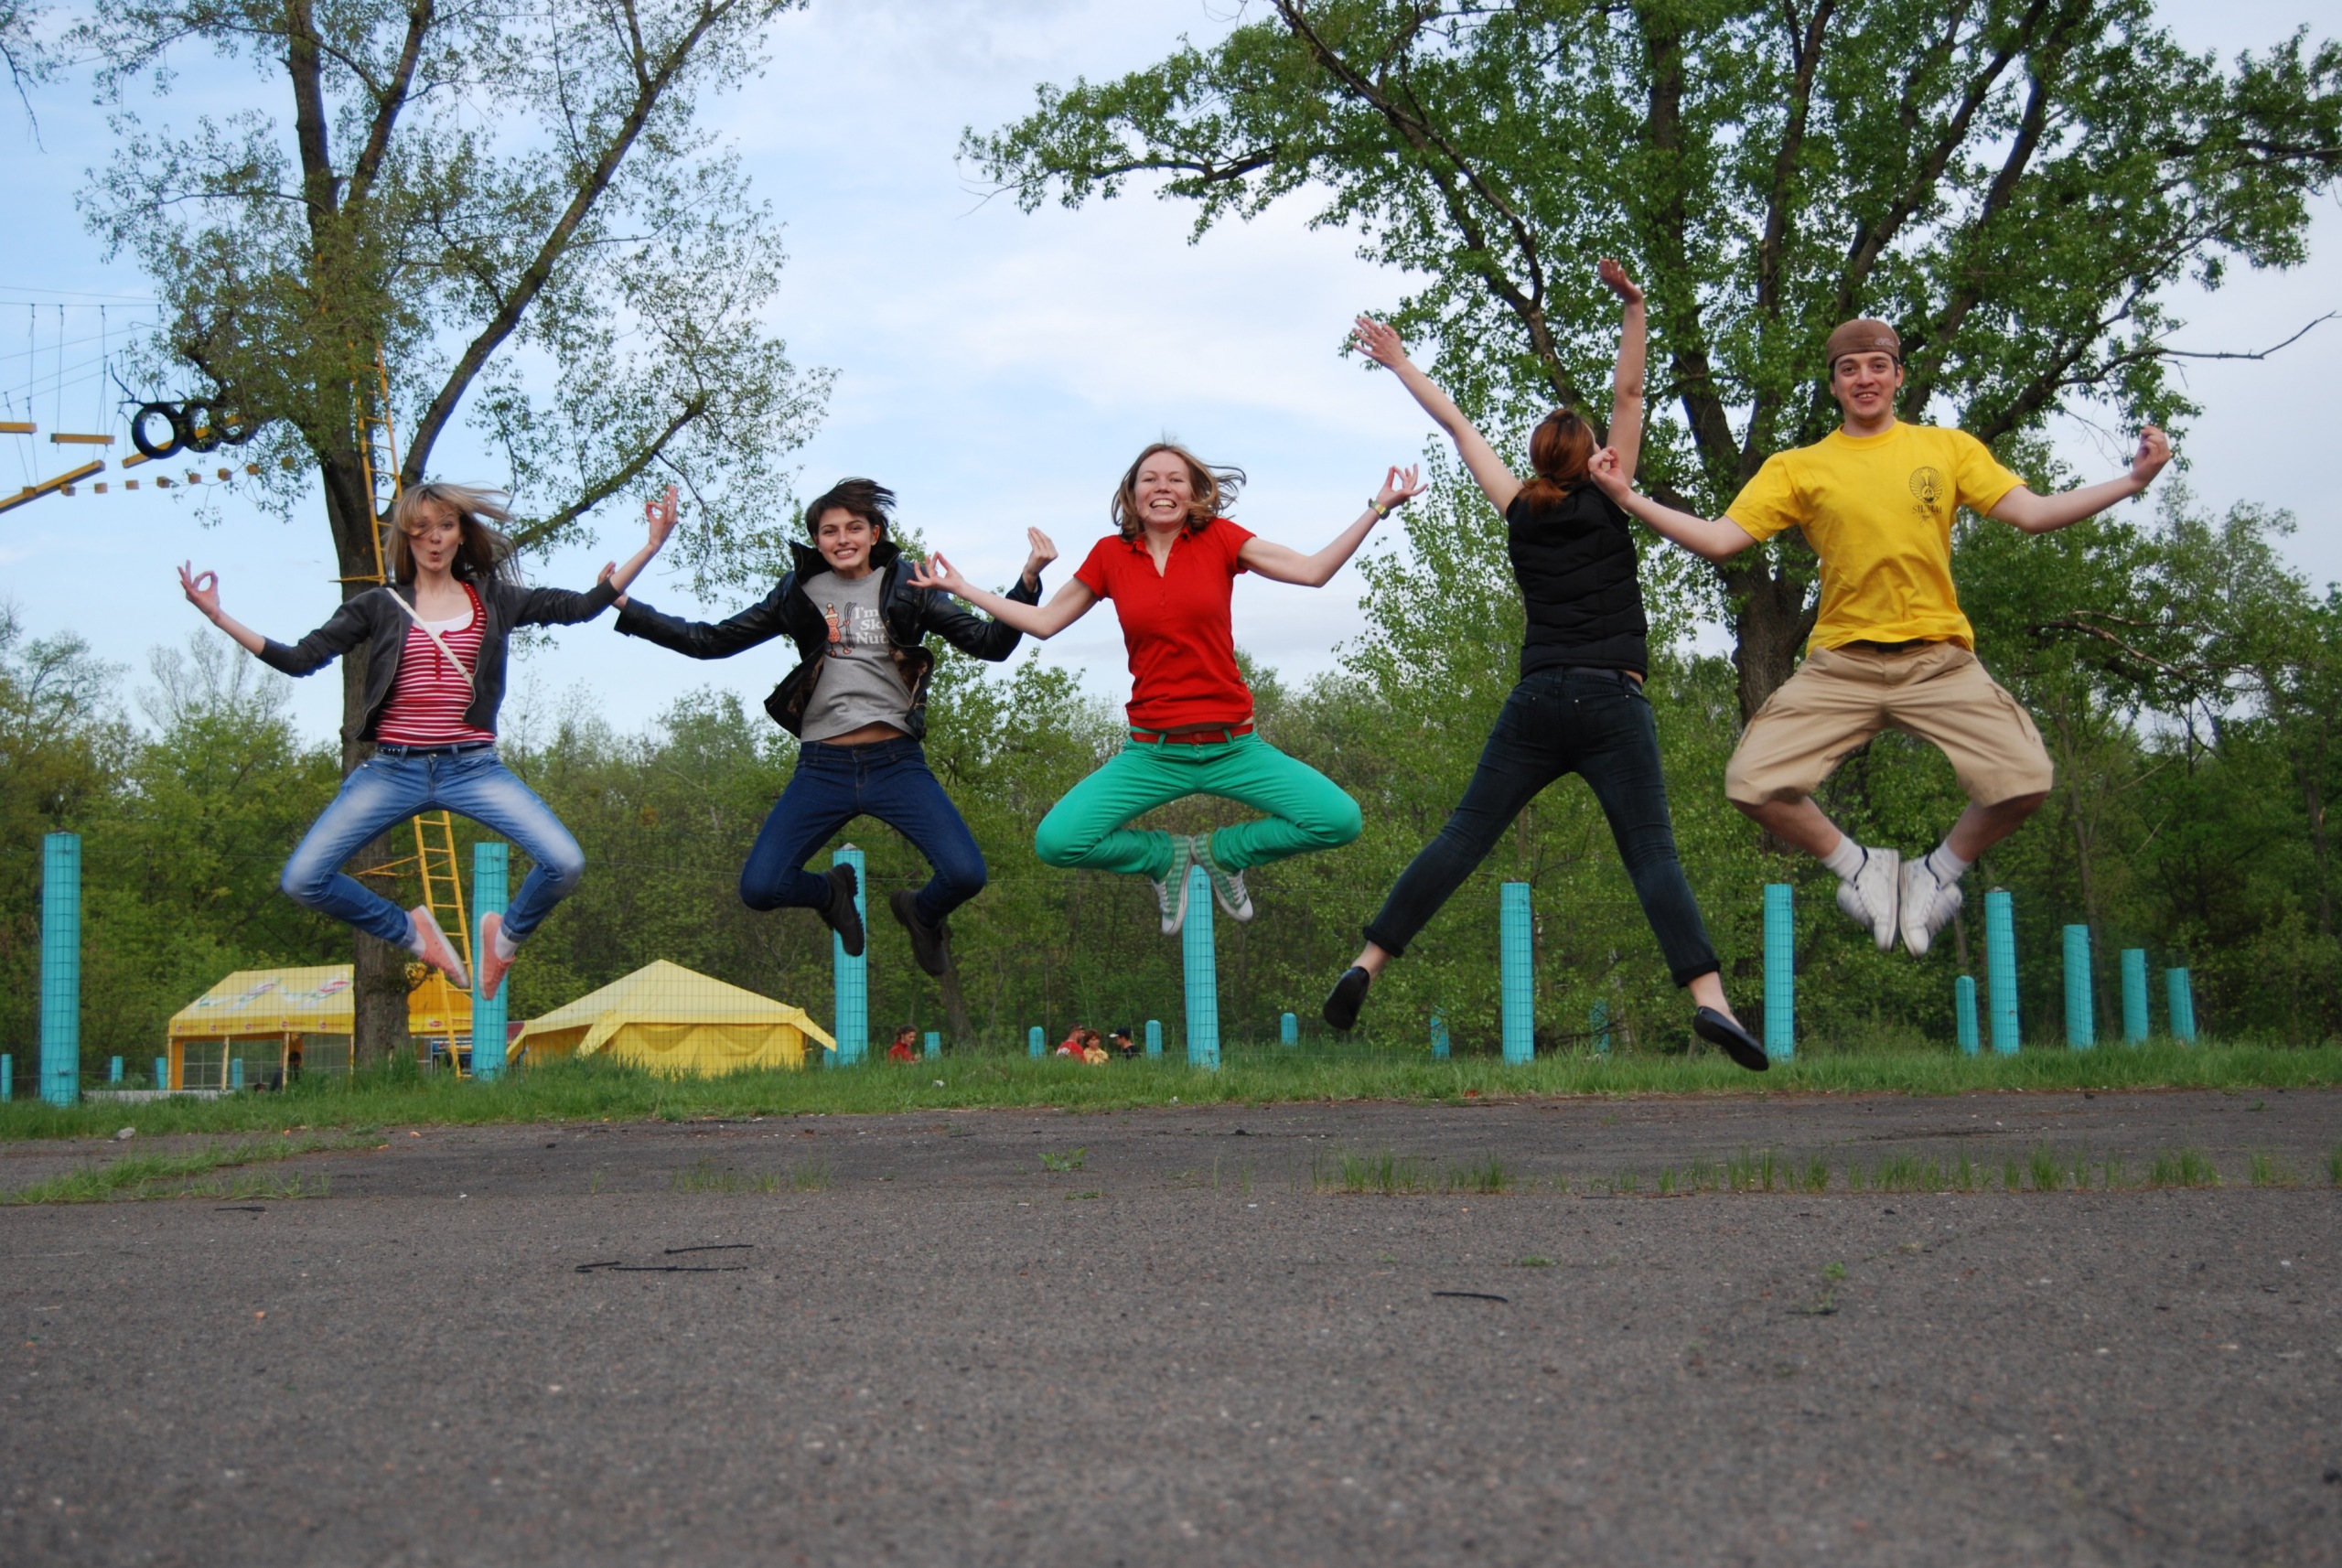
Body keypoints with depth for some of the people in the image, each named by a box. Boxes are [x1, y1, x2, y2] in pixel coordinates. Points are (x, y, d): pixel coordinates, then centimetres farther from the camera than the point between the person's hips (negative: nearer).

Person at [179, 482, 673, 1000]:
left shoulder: (494, 599, 10)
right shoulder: (379, 606, 7)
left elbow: (582, 605, 5)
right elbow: (300, 659, 3)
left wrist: (652, 546, -1)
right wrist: (216, 616, -4)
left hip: (473, 767, 0)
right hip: (394, 770, 1)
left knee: (565, 865, -20)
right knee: (302, 880, -11)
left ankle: (506, 935, 14)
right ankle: (413, 934, 14)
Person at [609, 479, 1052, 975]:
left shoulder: (906, 590, 7)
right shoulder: (798, 593, 10)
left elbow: (992, 644, 3)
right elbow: (712, 641, 13)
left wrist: (1029, 579, -11)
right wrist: (624, 605, 6)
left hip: (897, 764, -1)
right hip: (823, 767, 1)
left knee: (965, 875, -19)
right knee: (759, 889, -13)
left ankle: (922, 913, 20)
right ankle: (832, 893, 24)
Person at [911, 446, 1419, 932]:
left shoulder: (1218, 539, 2)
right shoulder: (1111, 555, 6)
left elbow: (1312, 571, -2)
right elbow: (1043, 622, 15)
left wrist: (1377, 508, -7)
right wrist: (960, 587, 15)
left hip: (1233, 747, 0)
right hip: (1152, 754, 0)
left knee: (1339, 821, -18)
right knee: (1055, 842, -20)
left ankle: (1223, 850, 9)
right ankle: (1165, 856, 11)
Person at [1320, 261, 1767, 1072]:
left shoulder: (1520, 511, 11)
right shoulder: (1605, 503, 4)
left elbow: (1459, 428, 20)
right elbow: (1627, 397, 3)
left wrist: (1401, 366, 28)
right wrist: (1633, 311, -5)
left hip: (1536, 701, 3)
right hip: (1613, 703, -3)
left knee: (1462, 837, 5)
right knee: (1653, 853, -8)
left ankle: (1366, 964, -1)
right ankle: (1709, 997, -23)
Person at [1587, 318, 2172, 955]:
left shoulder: (1948, 448, 10)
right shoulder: (1797, 467, 8)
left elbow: (2033, 513, 4)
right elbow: (1718, 539, 3)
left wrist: (2132, 480, -6)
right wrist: (1629, 498, -7)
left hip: (1938, 658, 0)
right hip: (1840, 664, 0)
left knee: (2025, 779, -20)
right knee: (1752, 782, -17)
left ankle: (1937, 872, 10)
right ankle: (1859, 865, 11)